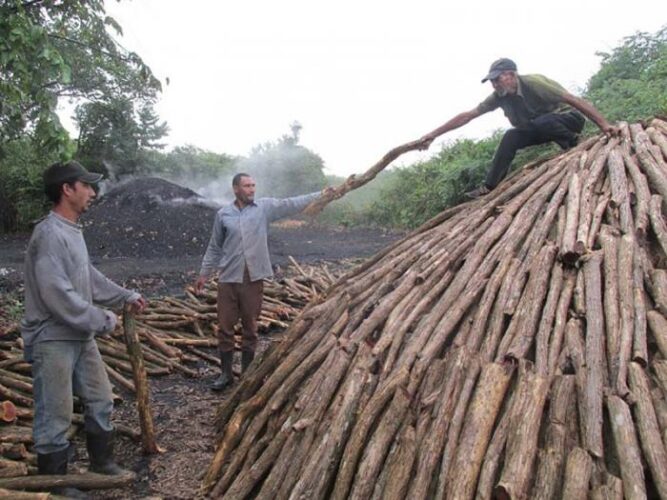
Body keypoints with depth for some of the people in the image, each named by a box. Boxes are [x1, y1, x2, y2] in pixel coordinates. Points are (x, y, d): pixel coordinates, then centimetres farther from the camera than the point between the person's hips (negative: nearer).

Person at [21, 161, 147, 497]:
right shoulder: (50, 234, -21)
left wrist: (125, 296, 17)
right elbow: (58, 296, -26)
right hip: (52, 341, -10)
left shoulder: (73, 230, 11)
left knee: (100, 400, 19)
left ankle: (102, 463, 37)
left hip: (81, 337, 10)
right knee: (55, 417, 4)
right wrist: (103, 321, -18)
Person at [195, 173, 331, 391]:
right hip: (228, 278, 0)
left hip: (254, 279, 0)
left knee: (250, 328, 9)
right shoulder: (223, 214, 3)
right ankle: (226, 373, 20)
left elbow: (292, 204, -3)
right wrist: (204, 274, 11)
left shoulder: (265, 207, 2)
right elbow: (214, 248, 10)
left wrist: (320, 195, -11)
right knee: (225, 327, 5)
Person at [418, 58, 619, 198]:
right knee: (510, 138, -13)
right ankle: (489, 187, -10)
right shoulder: (500, 96, -11)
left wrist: (604, 125, -37)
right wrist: (434, 134, -14)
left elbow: (574, 100, -31)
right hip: (538, 127, 6)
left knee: (542, 123, -37)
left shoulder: (534, 83, -29)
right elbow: (467, 115, -10)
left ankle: (574, 143, -12)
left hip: (568, 118, -6)